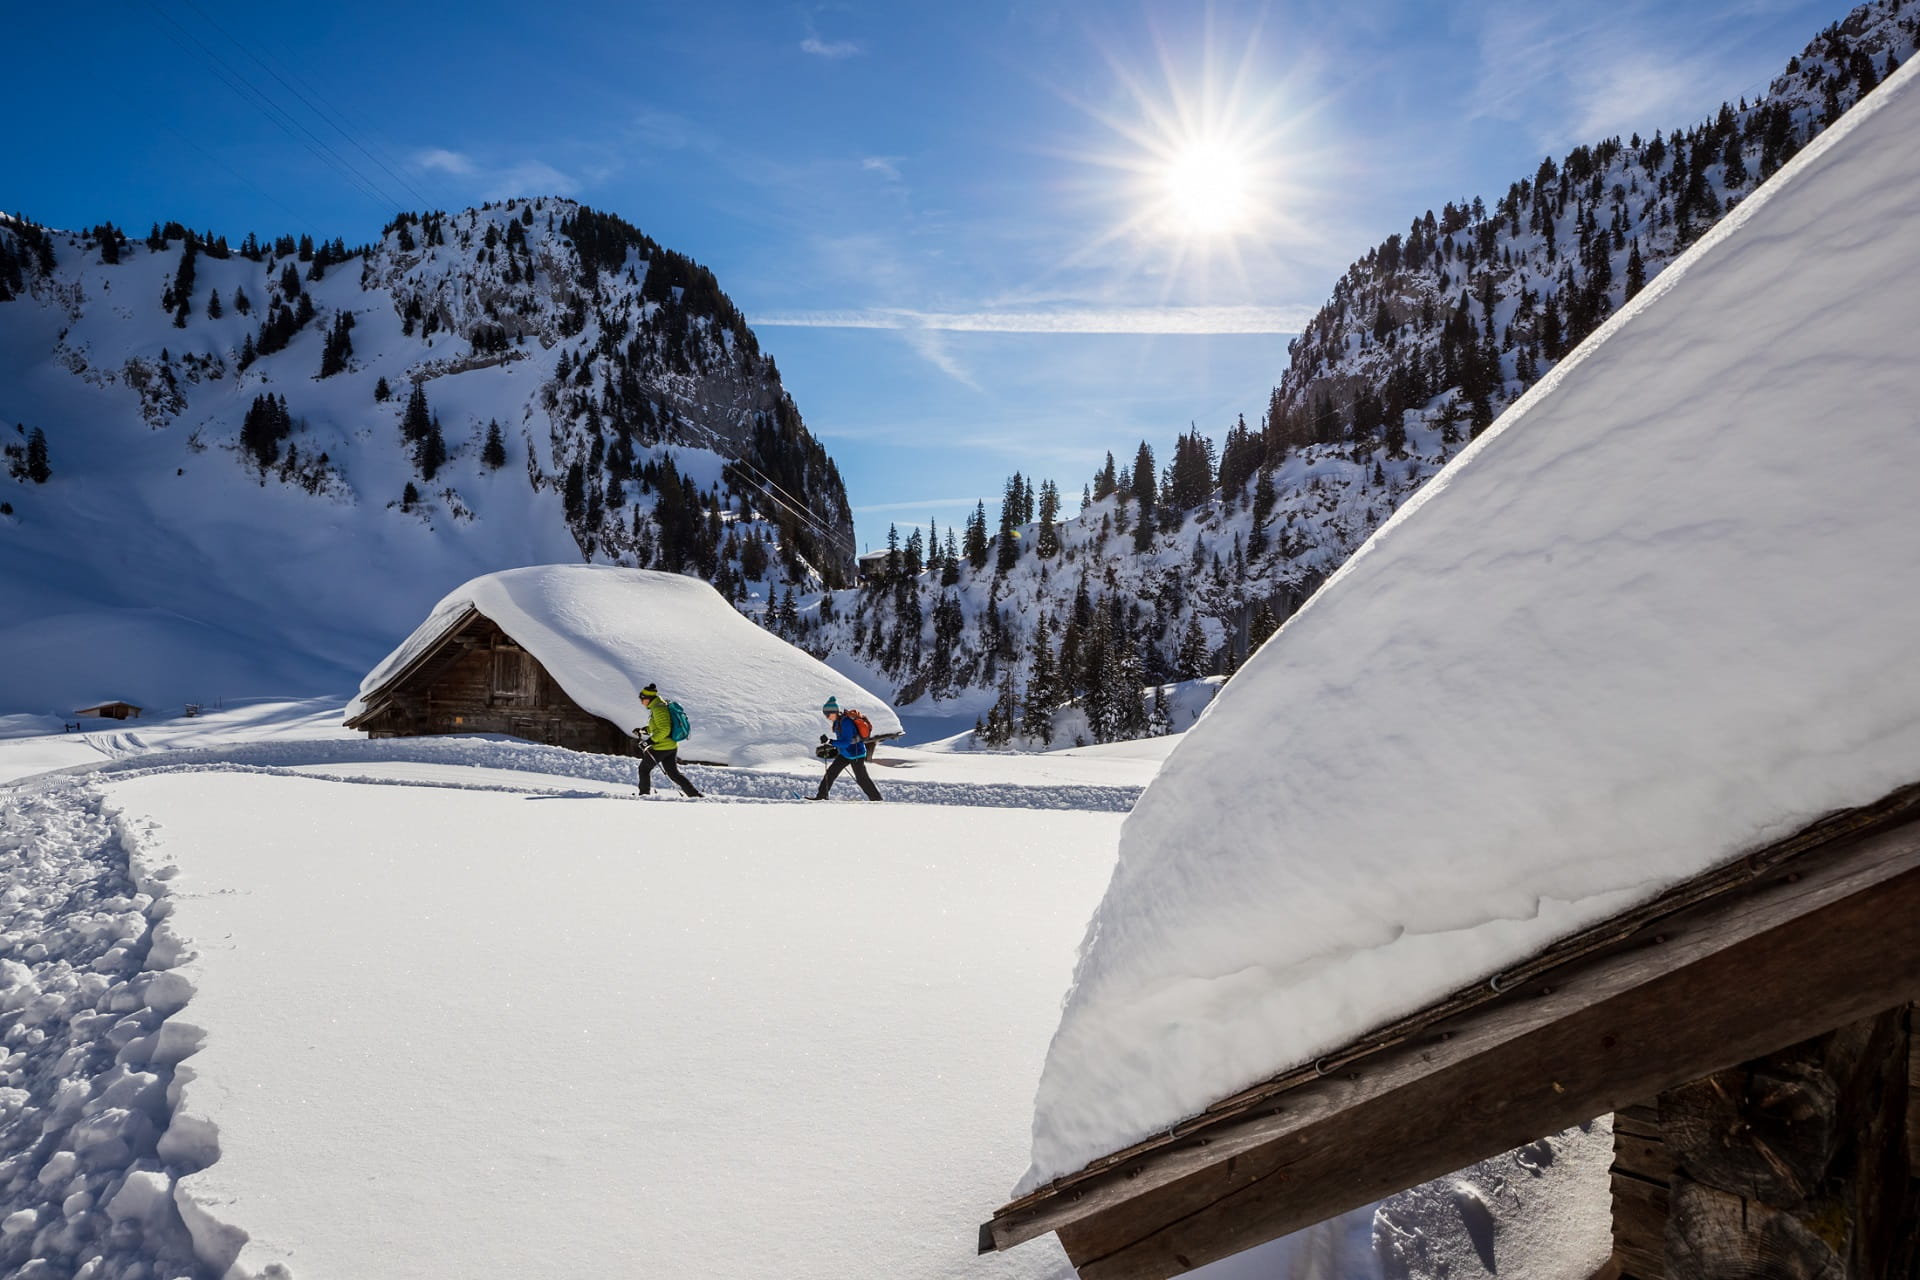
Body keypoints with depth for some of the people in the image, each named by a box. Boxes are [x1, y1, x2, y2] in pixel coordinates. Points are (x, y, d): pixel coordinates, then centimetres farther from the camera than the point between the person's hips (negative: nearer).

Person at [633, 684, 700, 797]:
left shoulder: (658, 709, -17)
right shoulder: (661, 706, 14)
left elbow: (664, 729, -23)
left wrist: (651, 740, -21)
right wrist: (644, 730, 20)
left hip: (662, 747, -9)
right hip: (671, 746, 9)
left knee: (644, 768, 9)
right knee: (673, 773, 9)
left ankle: (644, 793, 19)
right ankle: (694, 794, 3)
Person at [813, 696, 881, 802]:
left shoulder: (846, 722, -27)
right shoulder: (838, 721, 2)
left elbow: (846, 742, -31)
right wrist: (836, 750, 17)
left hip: (856, 754, -9)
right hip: (844, 754, 9)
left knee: (862, 779, 1)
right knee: (831, 772, 5)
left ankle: (877, 799, 14)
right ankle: (821, 796, 12)